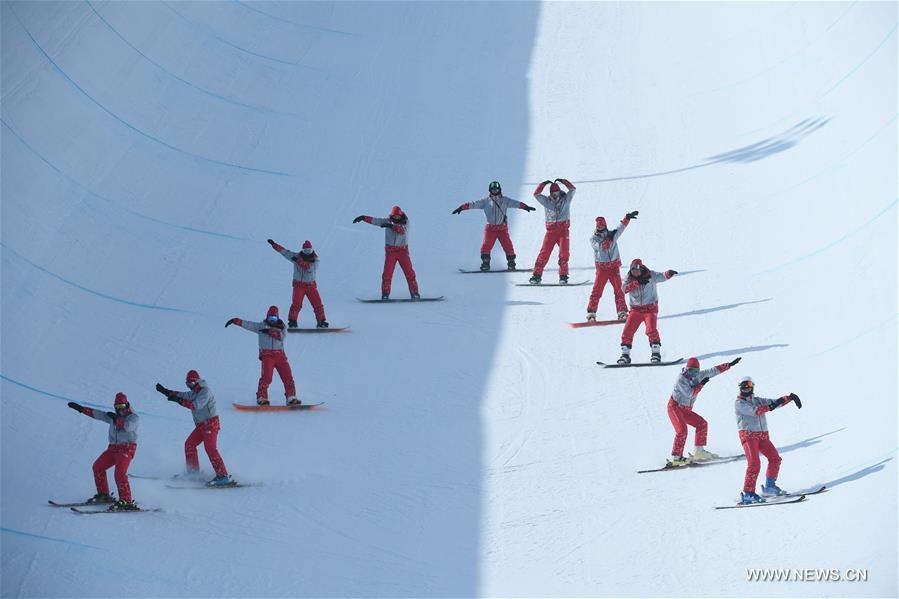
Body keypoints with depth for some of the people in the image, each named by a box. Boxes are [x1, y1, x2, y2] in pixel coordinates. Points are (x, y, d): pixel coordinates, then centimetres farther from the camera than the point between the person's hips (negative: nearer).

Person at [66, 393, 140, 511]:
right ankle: (103, 495, 16)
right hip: (113, 447, 8)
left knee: (120, 473, -23)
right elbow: (97, 414, 21)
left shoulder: (134, 417, -1)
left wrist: (116, 419, -16)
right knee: (98, 466, 5)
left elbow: (128, 427, -22)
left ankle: (126, 501, -26)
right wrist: (80, 408, 18)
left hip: (127, 448, -8)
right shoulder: (113, 417, 19)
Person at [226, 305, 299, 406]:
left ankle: (291, 398, 3)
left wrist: (270, 331, -17)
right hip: (267, 355, -2)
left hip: (280, 355, 2)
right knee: (266, 377, -15)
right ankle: (262, 397, -8)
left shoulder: (281, 327, 13)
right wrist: (235, 321, -3)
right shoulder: (261, 326, 11)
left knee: (288, 377, -2)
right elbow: (248, 324, 5)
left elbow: (282, 335, -8)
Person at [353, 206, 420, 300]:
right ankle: (385, 294, -1)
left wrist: (391, 226, -34)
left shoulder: (405, 222, -3)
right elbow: (375, 221, -1)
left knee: (409, 272, -3)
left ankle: (414, 293, 3)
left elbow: (403, 230, -23)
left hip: (403, 250, -1)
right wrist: (363, 217, -12)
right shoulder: (388, 221, 2)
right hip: (390, 250, 1)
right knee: (387, 273, -6)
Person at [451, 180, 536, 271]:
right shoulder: (485, 201, 4)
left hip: (502, 227, 0)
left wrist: (525, 207, -13)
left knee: (507, 245, -6)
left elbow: (516, 203, 0)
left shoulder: (505, 200, 6)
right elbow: (473, 204, 0)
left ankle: (511, 263, 6)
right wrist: (462, 207, -8)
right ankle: (485, 264, 2)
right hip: (490, 227, 0)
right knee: (486, 245, -10)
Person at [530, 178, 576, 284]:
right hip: (551, 230, 0)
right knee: (544, 253, -6)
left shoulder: (566, 199, 8)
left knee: (564, 253, -9)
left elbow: (572, 189, 0)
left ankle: (563, 276, -1)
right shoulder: (546, 201, 8)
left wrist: (562, 181, -5)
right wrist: (544, 184, -8)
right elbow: (536, 194, -2)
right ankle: (537, 275, -4)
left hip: (563, 230, 0)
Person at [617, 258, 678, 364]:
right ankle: (625, 355, 7)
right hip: (636, 309, 3)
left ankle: (656, 352, -4)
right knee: (627, 331, -4)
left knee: (651, 330, -18)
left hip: (650, 308, -3)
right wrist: (637, 282, -30)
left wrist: (669, 273, -45)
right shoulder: (629, 278, -1)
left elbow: (661, 277, -22)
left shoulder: (650, 275, -7)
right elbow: (624, 288, -18)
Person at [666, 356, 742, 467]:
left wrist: (729, 364, 5)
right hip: (674, 407, -8)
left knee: (702, 424, 2)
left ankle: (698, 451, 4)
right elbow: (689, 394, -26)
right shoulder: (681, 379, -17)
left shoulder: (698, 375, 3)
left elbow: (713, 371, 6)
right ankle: (675, 457, -24)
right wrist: (701, 384, -22)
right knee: (682, 429, -23)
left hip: (686, 410, 8)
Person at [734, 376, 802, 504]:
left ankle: (769, 487, 10)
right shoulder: (738, 403, -1)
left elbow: (775, 402, 10)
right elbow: (754, 411, -16)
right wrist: (770, 406, -18)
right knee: (754, 463, -19)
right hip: (748, 435, -6)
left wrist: (790, 397, -3)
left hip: (763, 435, 6)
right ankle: (748, 494, -18)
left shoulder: (758, 400, 18)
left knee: (775, 458, -3)